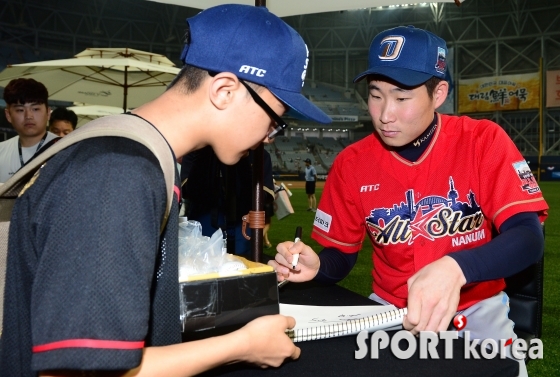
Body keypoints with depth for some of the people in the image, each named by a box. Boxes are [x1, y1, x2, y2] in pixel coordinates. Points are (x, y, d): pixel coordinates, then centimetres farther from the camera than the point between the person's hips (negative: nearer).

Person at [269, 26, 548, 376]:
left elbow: (529, 237, -20)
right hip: (388, 308, 2)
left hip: (476, 308, -1)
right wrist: (316, 265, -21)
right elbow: (341, 257, 3)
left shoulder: (484, 141, -11)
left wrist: (455, 267, -39)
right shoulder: (351, 164, -5)